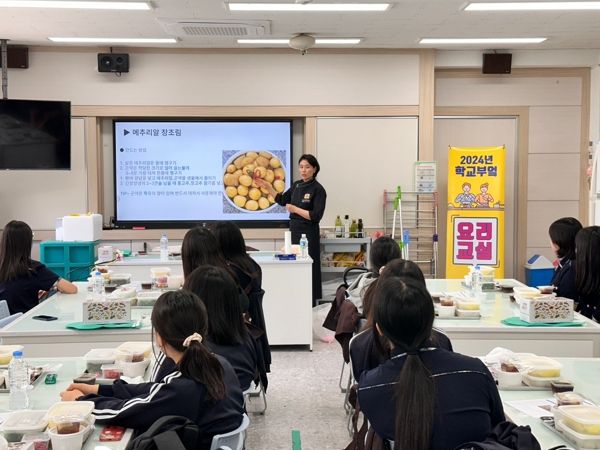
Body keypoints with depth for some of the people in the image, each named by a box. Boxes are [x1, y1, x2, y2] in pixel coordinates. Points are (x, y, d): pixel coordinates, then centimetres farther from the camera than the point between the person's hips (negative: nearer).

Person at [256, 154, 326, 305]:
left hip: (309, 234, -6)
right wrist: (268, 188, 13)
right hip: (294, 231, 6)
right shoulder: (297, 185, 10)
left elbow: (316, 216, -16)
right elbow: (282, 200, 22)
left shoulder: (318, 190, -10)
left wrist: (295, 209, -14)